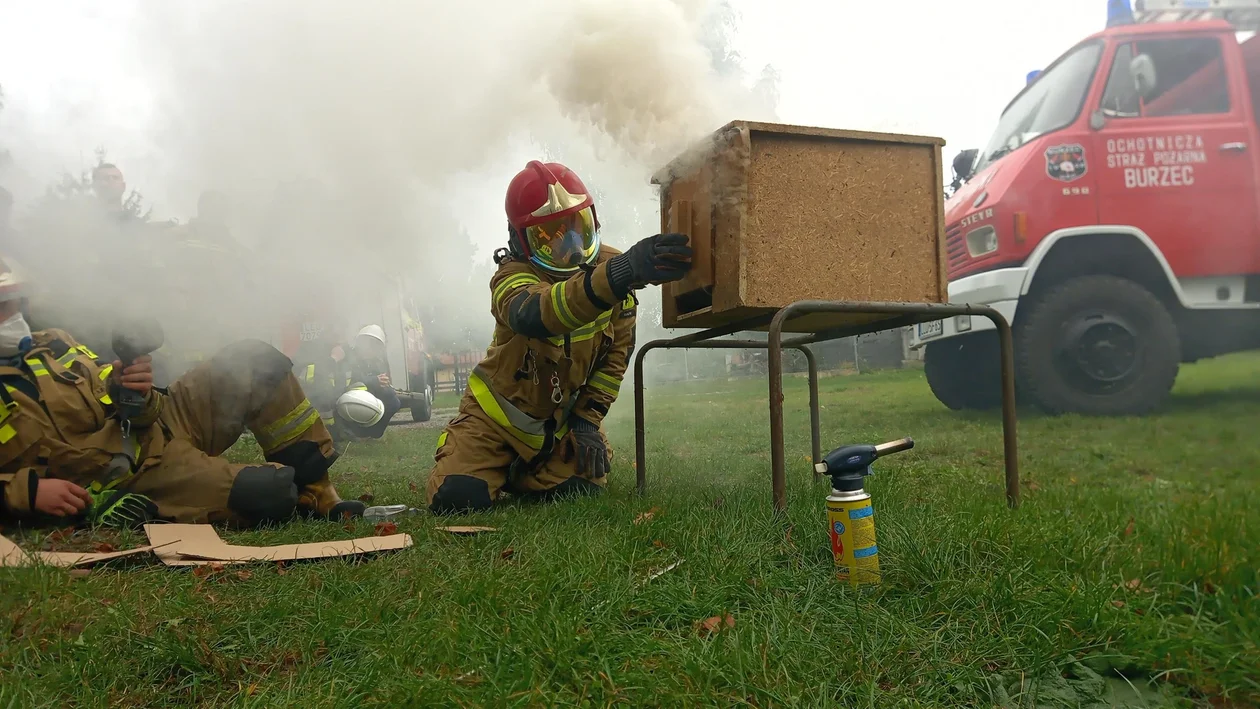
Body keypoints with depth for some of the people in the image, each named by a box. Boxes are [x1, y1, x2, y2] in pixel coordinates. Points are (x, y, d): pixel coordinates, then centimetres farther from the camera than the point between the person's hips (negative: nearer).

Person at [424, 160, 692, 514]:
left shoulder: (611, 263, -11)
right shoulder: (513, 275, -25)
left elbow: (617, 351, -2)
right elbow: (535, 312, -51)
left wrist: (588, 418, -10)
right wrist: (621, 273, -67)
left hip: (564, 418, 4)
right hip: (500, 414, -3)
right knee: (457, 497, -18)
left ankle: (520, 475, 21)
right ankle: (502, 468, 20)